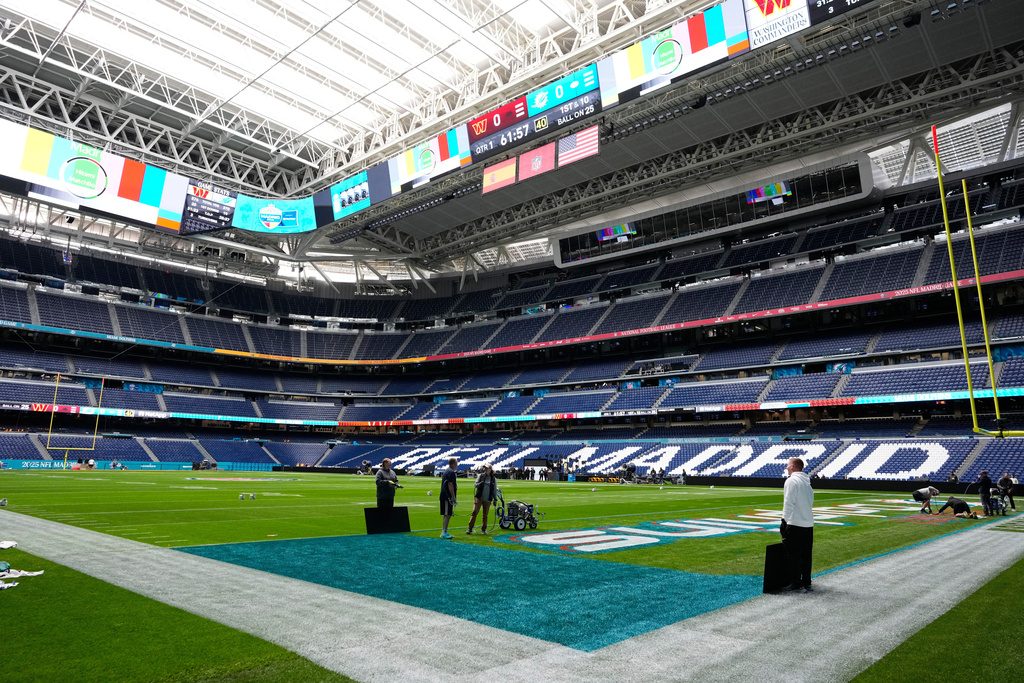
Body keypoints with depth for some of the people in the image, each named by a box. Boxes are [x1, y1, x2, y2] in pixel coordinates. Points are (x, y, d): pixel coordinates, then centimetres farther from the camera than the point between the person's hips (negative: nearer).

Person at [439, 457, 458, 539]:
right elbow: (450, 485, -19)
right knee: (447, 515, -9)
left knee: (447, 515, 13)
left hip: (444, 496, 10)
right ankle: (444, 532, -9)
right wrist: (453, 497, -17)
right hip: (448, 497, -10)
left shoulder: (446, 471, 18)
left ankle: (444, 532, 17)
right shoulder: (451, 472, -13)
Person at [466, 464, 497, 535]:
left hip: (488, 500, 1)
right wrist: (480, 484, -19)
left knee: (485, 515, 4)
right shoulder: (480, 476, 5)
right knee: (474, 512, -8)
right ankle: (470, 528, -2)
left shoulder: (494, 479, 8)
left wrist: (495, 499, 9)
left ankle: (483, 529, 15)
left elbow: (495, 490, 14)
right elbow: (475, 485, 2)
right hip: (479, 497, -1)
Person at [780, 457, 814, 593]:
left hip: (795, 524, -8)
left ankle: (797, 583, 4)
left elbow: (789, 503, -17)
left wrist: (785, 520, -10)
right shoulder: (807, 482, 15)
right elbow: (810, 502, 17)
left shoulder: (792, 481, -11)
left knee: (793, 554, 1)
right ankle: (806, 583, 19)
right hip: (809, 524, 8)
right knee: (806, 555, 13)